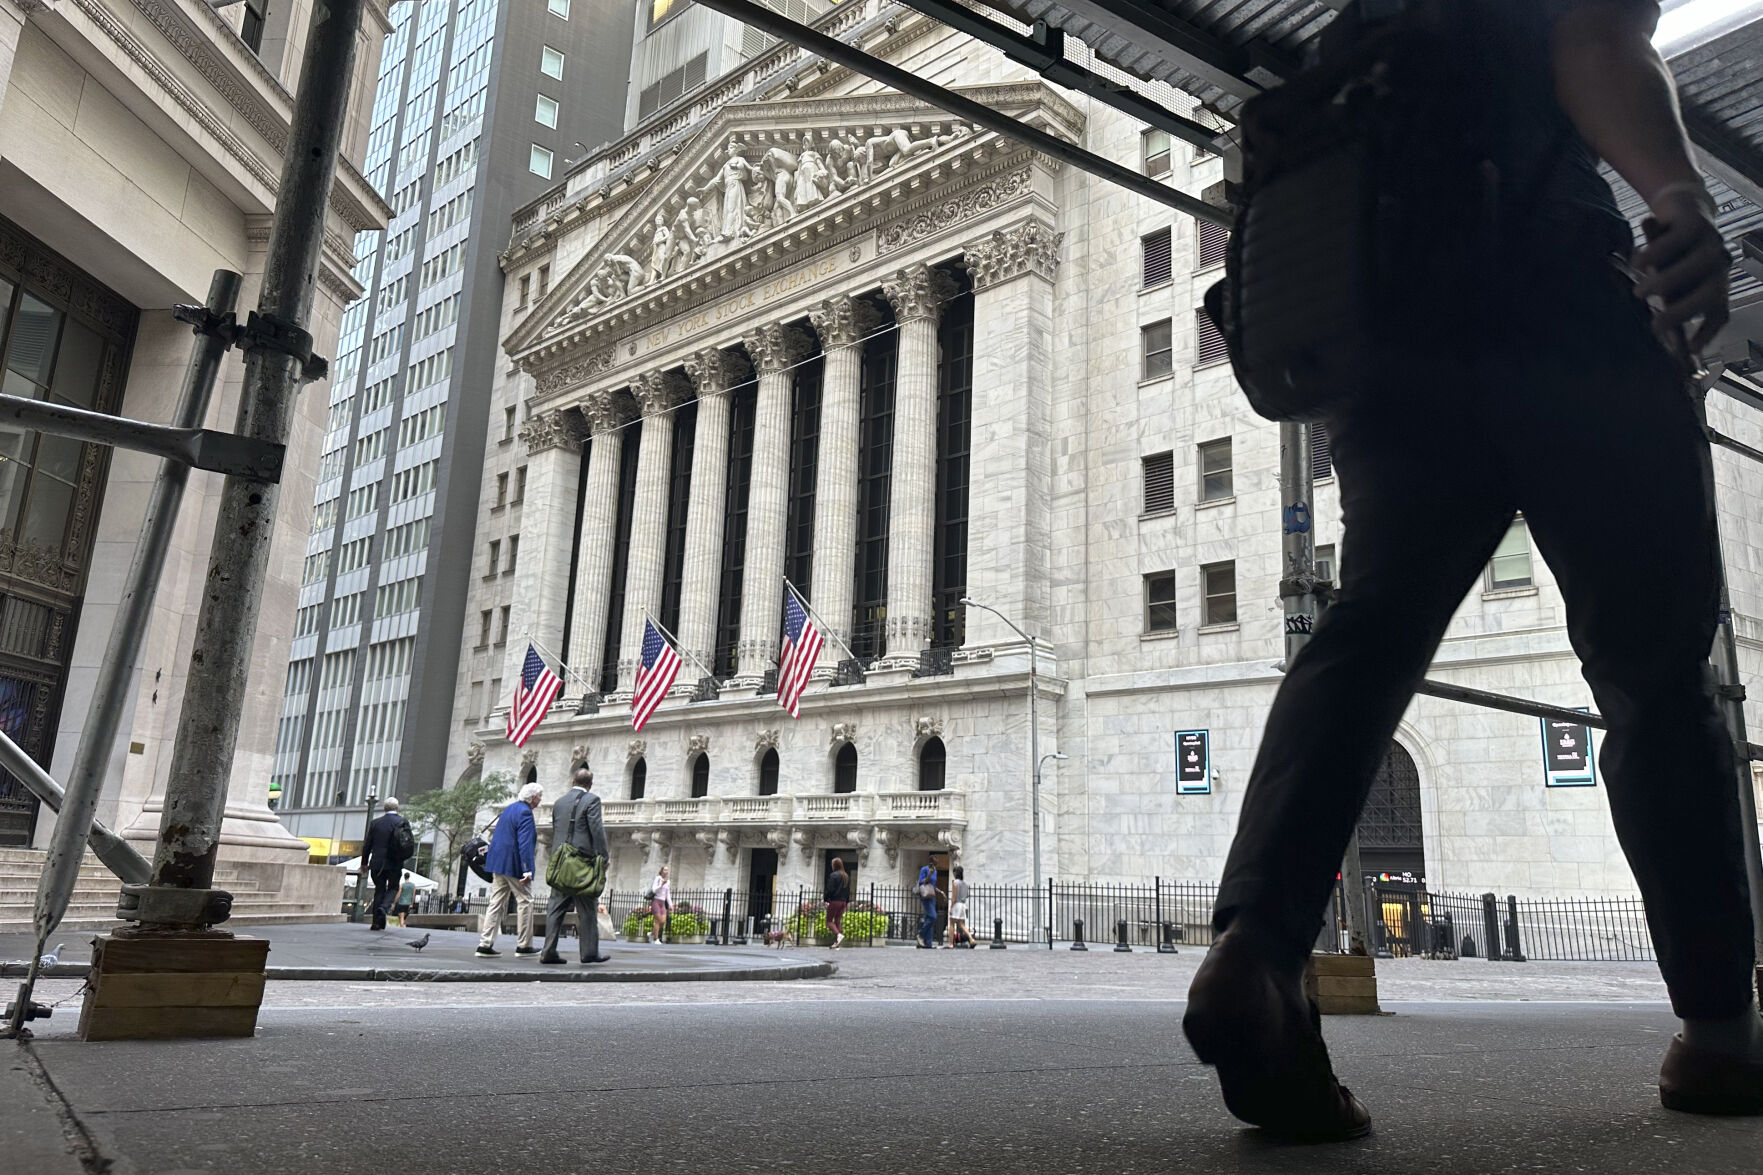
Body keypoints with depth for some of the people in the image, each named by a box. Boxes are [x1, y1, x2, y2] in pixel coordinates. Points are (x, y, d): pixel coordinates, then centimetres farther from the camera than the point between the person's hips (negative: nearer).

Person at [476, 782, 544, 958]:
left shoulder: (509, 809, 15)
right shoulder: (525, 813, -14)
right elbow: (524, 843, -22)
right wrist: (527, 870, -25)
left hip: (498, 864, 9)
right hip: (514, 864, -9)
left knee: (496, 903, 8)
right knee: (525, 902, 2)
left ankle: (485, 944, 4)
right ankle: (523, 945, 6)